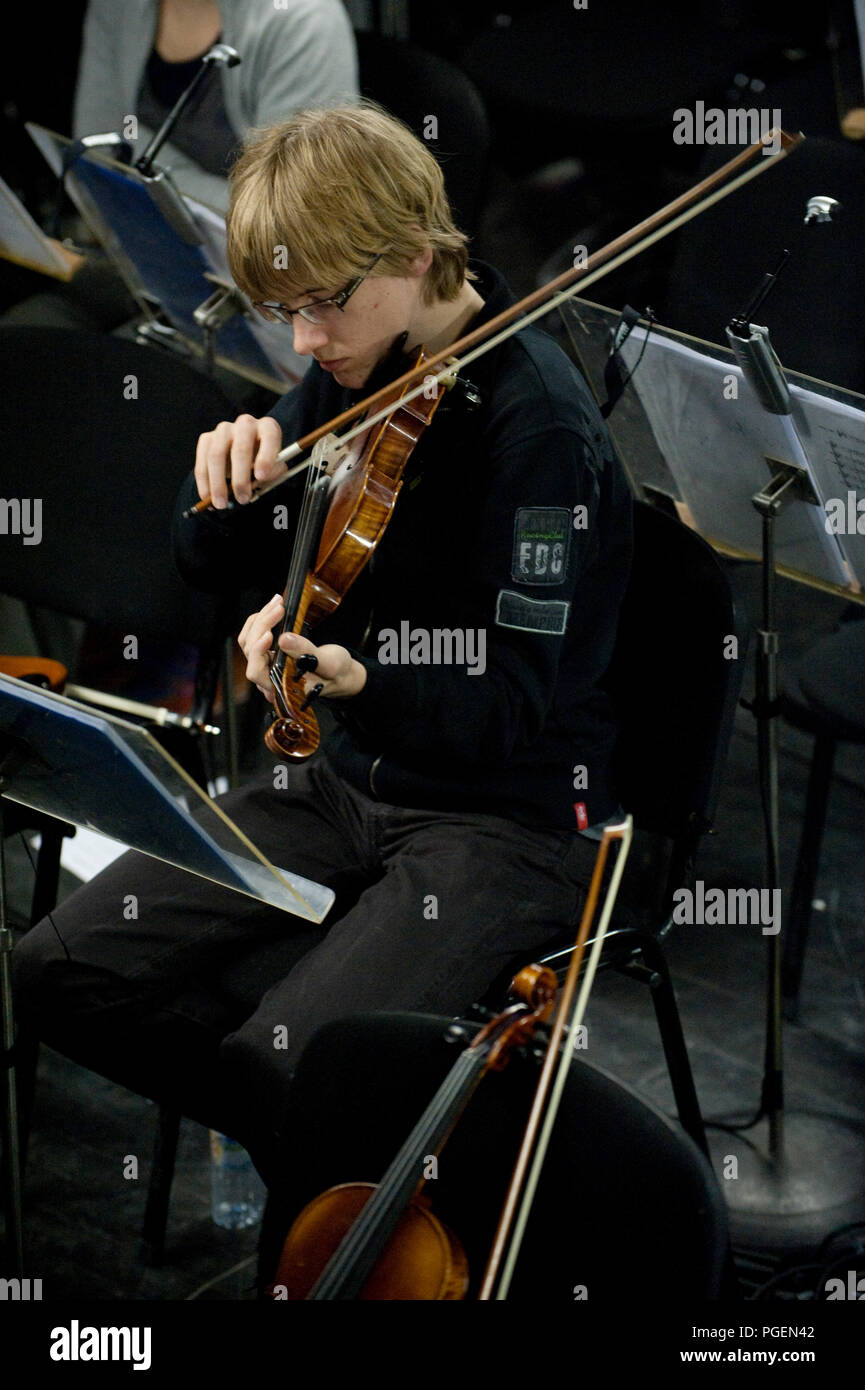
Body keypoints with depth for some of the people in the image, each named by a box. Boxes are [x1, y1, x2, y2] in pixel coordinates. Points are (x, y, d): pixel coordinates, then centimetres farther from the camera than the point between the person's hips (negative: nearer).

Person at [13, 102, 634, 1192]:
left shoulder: (534, 416, -19)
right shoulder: (354, 376, 3)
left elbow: (513, 700, -22)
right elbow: (214, 568, 10)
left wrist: (360, 683, -42)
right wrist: (227, 482, -14)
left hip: (513, 812, -8)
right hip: (350, 777, 8)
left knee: (281, 1059, -29)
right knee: (61, 969, -6)